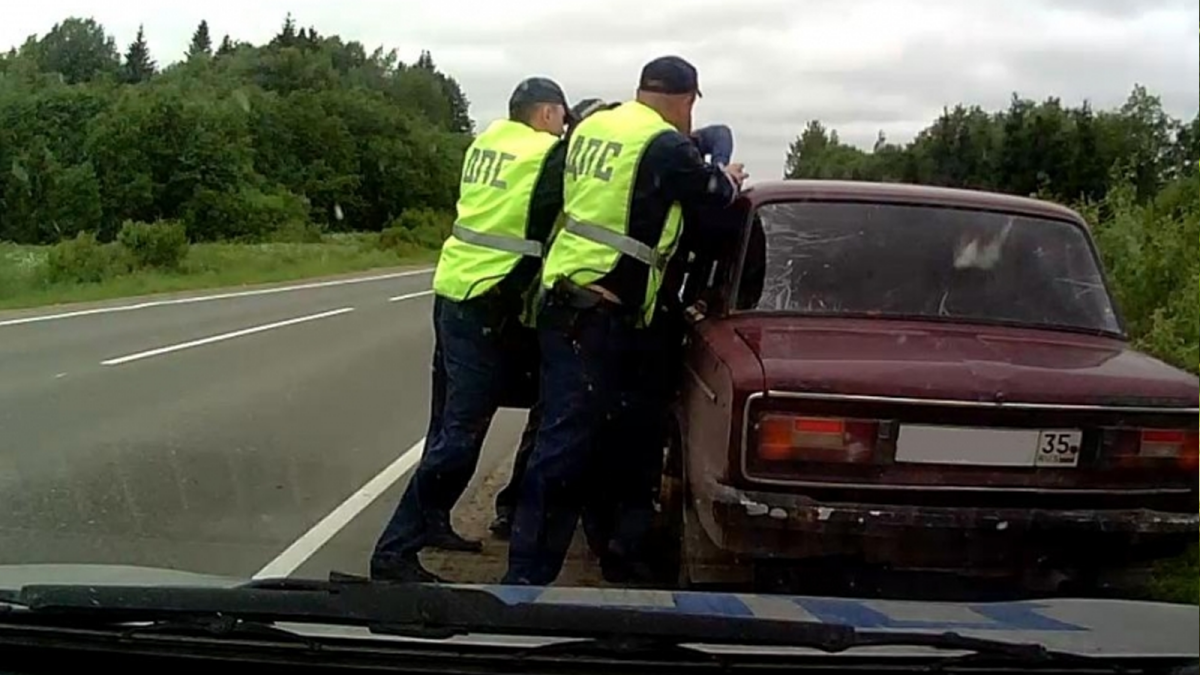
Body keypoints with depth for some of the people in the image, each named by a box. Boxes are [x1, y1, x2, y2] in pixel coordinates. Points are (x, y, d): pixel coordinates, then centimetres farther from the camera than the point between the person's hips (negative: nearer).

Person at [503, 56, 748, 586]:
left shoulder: (592, 124, 12)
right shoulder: (667, 145, -11)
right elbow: (713, 193, 5)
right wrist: (728, 180, 29)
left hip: (564, 301, 9)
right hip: (598, 315, -9)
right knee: (564, 447, -8)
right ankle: (526, 576, -6)